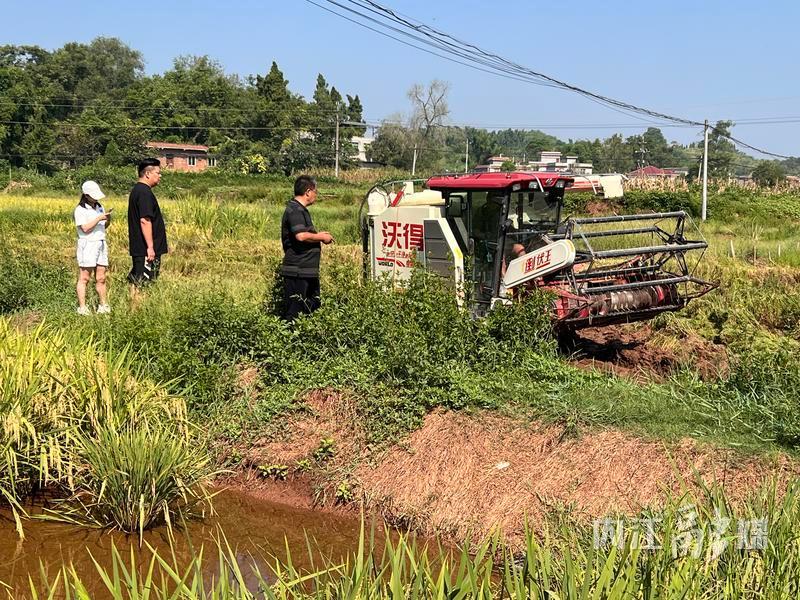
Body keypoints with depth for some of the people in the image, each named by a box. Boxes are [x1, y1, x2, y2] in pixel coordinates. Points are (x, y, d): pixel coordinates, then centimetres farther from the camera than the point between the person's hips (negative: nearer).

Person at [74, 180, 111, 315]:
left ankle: (104, 306, 15)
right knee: (84, 278, -3)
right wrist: (99, 218, -16)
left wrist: (108, 220, -2)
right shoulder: (80, 210, -6)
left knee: (101, 278, 8)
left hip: (101, 244, 6)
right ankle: (82, 307, 1)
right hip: (87, 245, -6)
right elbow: (85, 228, -15)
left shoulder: (100, 207, 14)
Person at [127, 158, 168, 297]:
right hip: (145, 249, -10)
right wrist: (150, 247, -22)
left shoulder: (137, 190, 16)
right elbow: (145, 220, -23)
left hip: (138, 247, 10)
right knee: (141, 282, -7)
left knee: (136, 280, 13)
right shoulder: (144, 192, -16)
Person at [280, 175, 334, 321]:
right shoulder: (294, 210, -15)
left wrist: (317, 235, 17)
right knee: (294, 314, -6)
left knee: (314, 307, 14)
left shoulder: (301, 210, 19)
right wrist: (321, 237, -13)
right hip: (297, 272, -11)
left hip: (307, 271, 11)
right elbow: (301, 236, -28)